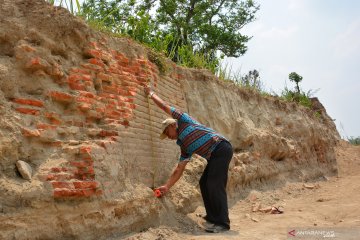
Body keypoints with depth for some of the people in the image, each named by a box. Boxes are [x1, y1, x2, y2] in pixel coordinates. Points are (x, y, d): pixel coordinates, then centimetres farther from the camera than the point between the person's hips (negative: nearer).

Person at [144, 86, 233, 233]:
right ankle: (213, 216, 22)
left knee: (214, 185, -12)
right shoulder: (184, 146, 20)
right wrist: (167, 186, 17)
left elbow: (164, 106, 7)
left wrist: (151, 94, 22)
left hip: (221, 149, -10)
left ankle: (222, 222, -8)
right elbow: (179, 169, 19)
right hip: (214, 155, 10)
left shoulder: (183, 121, 4)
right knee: (204, 183, 12)